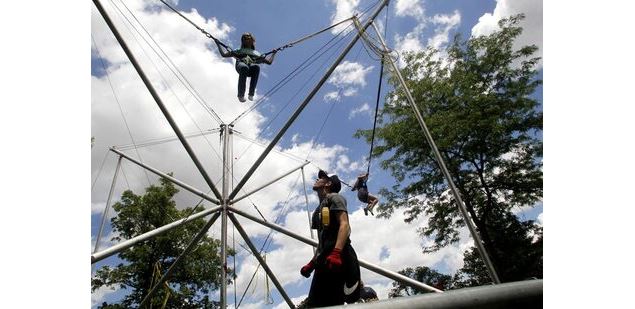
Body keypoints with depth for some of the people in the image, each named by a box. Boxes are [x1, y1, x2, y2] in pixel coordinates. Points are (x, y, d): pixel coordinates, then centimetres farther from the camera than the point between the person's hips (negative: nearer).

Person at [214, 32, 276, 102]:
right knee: (244, 68, -41)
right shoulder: (238, 51, 40)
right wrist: (218, 43, 33)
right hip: (240, 64, -1)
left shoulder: (256, 53, 41)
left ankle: (251, 94, -41)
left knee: (256, 67, -39)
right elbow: (224, 54, 36)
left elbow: (269, 61, 37)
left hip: (252, 65, 1)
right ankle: (240, 95, -39)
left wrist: (274, 53, 34)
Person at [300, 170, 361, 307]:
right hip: (324, 261, 9)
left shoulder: (334, 197, 6)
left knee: (331, 304, -18)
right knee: (314, 304, 3)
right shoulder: (319, 208, 32)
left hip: (337, 259, -9)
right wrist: (311, 263, 25)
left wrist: (336, 253, -26)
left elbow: (344, 225, -12)